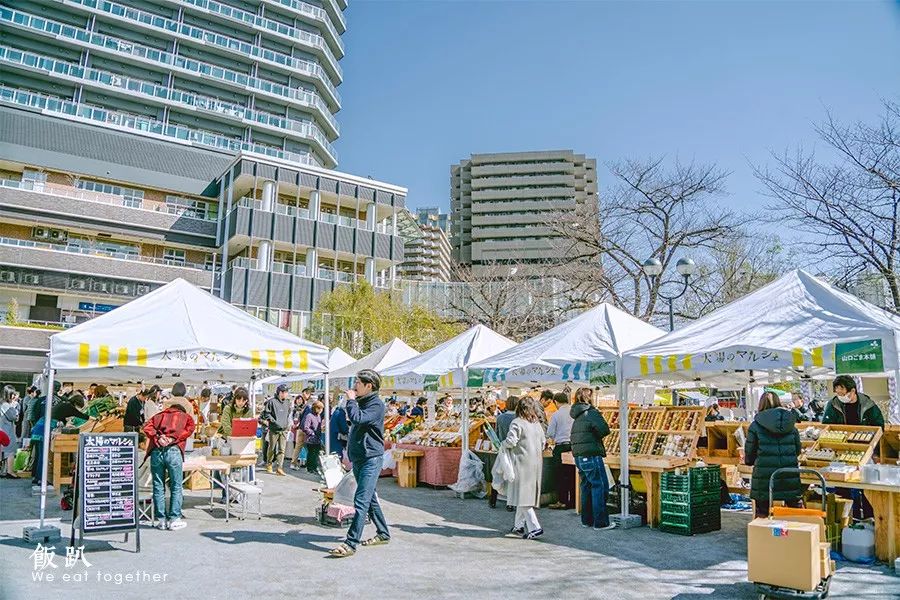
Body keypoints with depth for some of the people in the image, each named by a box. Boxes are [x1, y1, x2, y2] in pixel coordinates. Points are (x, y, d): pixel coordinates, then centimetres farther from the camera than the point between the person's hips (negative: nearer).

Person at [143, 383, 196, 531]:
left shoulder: (159, 415, 26)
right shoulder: (186, 417, 20)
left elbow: (147, 427, 8)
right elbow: (189, 429, 0)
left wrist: (158, 437, -2)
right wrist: (174, 438, -3)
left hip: (156, 451, 3)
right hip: (173, 451, -2)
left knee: (158, 487, 11)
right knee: (176, 487, 8)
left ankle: (162, 520, 17)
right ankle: (174, 520, 11)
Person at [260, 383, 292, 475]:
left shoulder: (287, 402, 11)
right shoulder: (272, 401, -7)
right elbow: (266, 413, -6)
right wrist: (273, 421, -12)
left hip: (284, 430, 4)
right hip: (274, 429, -4)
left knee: (282, 450, -3)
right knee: (272, 449, 8)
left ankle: (279, 468, -3)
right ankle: (269, 465, 28)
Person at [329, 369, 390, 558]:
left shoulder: (376, 404, -13)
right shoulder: (361, 402, 15)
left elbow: (357, 418, -30)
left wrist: (351, 400, -14)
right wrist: (350, 453, 24)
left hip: (371, 458, -10)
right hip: (359, 458, 10)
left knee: (361, 501, -12)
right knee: (370, 499, 16)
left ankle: (351, 544, -13)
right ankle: (383, 534, 28)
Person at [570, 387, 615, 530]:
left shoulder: (577, 416, 14)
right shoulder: (591, 412, -11)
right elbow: (605, 430, -20)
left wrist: (591, 437, 8)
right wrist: (596, 436, -1)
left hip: (579, 456, 8)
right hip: (591, 455, -8)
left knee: (587, 487, 15)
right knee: (600, 487, -2)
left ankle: (587, 520, 22)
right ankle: (600, 522, 1)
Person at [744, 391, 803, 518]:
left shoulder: (756, 425, -5)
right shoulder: (791, 425, 6)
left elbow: (749, 453, -2)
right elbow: (798, 450, 12)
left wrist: (749, 461, 20)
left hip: (764, 475, -3)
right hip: (790, 478, 3)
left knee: (762, 516, 8)